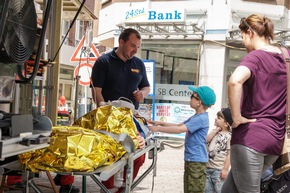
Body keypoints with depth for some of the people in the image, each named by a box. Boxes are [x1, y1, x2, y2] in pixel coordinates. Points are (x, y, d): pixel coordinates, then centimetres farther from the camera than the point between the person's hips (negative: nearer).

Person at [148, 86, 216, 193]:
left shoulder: (201, 118, -20)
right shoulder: (196, 117, 13)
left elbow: (180, 129, -24)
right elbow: (179, 125, 18)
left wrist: (157, 129, -18)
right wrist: (160, 123, 8)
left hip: (197, 161, -10)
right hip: (190, 160, 10)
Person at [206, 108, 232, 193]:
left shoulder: (229, 136, -11)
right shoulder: (214, 132, 11)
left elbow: (229, 154, -13)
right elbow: (205, 140, -3)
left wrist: (225, 169, -16)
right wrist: (216, 130, -4)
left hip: (219, 170, -7)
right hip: (208, 168, 7)